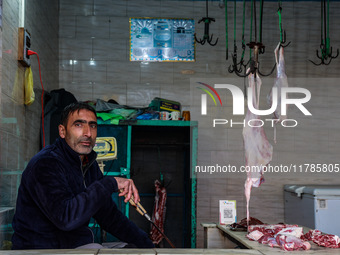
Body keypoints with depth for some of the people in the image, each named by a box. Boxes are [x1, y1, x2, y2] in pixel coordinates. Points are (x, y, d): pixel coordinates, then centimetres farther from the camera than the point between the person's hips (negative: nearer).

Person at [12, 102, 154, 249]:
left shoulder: (90, 165, 9)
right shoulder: (45, 164, -19)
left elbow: (109, 216, 12)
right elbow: (65, 218, -32)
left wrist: (145, 243, 4)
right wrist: (110, 184, -28)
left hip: (78, 243, 8)